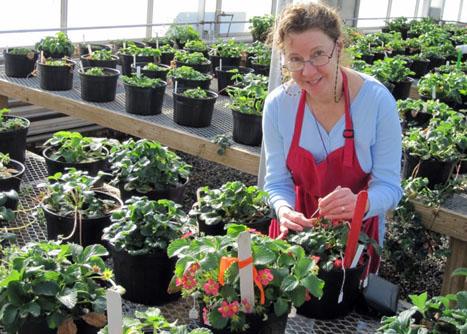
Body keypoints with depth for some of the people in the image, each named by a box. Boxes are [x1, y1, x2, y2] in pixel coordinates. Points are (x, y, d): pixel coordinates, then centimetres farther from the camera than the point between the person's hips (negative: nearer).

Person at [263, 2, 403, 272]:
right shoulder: (278, 104, -17)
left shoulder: (377, 100, -23)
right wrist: (285, 210, -30)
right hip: (298, 228, 2)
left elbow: (389, 186, -18)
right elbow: (278, 181, -9)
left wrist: (361, 204, -39)